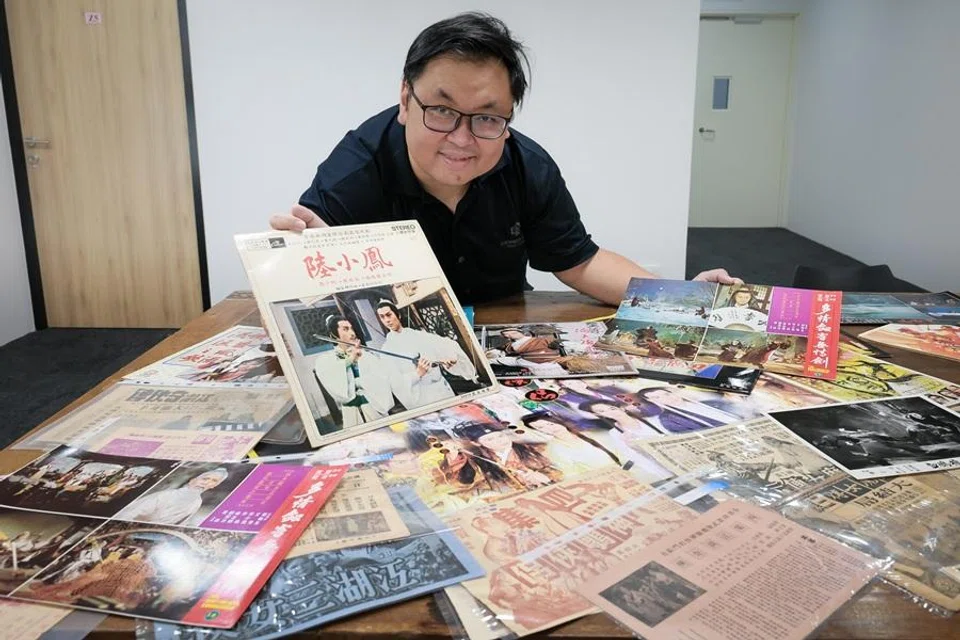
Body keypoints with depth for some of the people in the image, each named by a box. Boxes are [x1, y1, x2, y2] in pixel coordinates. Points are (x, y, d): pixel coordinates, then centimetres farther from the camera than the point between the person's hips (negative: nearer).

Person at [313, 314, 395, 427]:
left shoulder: (368, 354, 6)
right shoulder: (324, 361, 0)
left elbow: (382, 379, -6)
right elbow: (343, 394, -12)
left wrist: (356, 382, -12)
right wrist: (350, 360, -11)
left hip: (380, 410, 2)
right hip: (354, 418, -2)